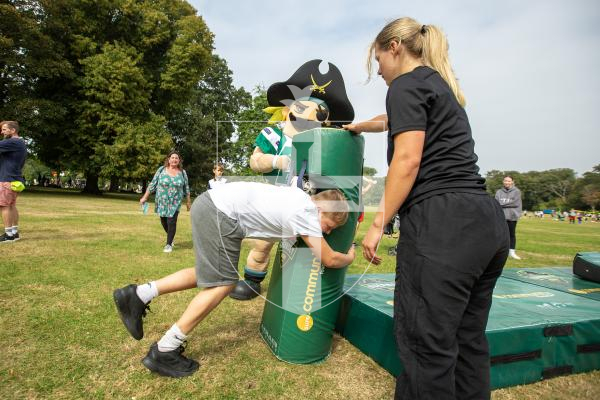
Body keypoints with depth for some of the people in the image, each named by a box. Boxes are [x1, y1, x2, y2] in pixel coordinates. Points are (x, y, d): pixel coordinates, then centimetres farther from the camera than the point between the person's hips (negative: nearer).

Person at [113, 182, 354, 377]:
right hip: (221, 213, -10)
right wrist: (350, 257, 16)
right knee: (223, 283, -2)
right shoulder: (306, 214, -14)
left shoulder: (302, 199, 11)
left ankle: (138, 295, 19)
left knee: (209, 276, 17)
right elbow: (329, 260, -6)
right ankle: (164, 353, 7)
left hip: (210, 203, 10)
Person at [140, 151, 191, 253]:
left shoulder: (182, 172, 1)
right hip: (161, 202, 1)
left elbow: (186, 188, 8)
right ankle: (170, 237, 39)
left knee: (171, 222, -8)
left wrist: (188, 201, 11)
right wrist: (145, 197, -1)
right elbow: (153, 184, 1)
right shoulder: (161, 170, -1)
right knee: (164, 221, 12)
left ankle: (169, 244, 5)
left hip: (175, 202, -1)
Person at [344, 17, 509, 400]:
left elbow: (408, 159, -14)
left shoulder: (407, 84, -1)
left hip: (443, 225, -10)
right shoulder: (444, 86, 27)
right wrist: (360, 125, 62)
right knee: (468, 340, 16)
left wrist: (378, 224, -10)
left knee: (426, 343, -2)